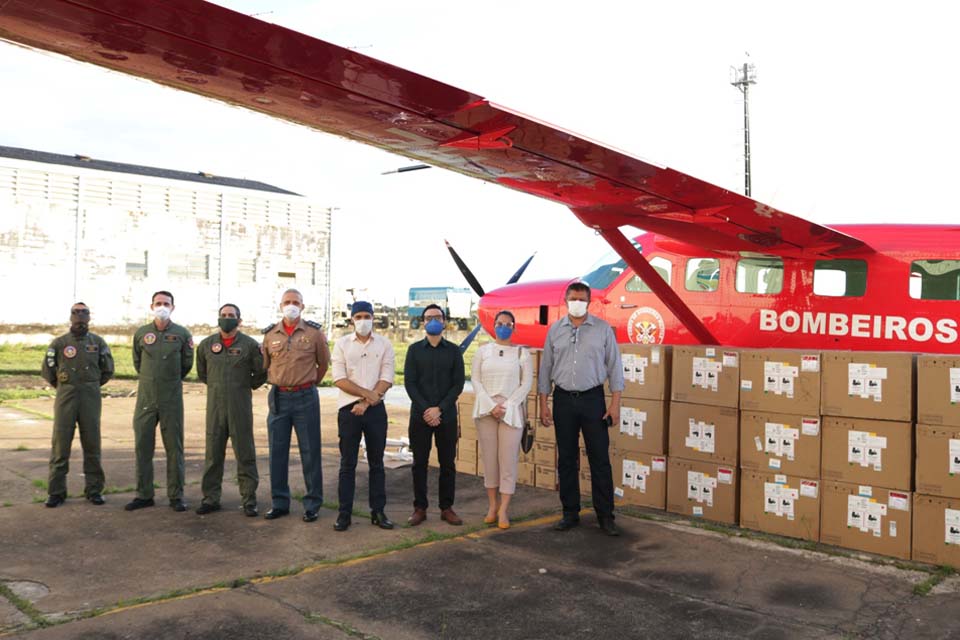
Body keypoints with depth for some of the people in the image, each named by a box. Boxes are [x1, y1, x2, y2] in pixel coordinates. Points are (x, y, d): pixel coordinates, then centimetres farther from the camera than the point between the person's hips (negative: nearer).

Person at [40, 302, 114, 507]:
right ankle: (56, 492, 7)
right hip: (65, 398, -1)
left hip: (90, 399, 1)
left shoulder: (98, 342, 6)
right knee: (60, 444, -1)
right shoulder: (59, 343, 2)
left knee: (92, 444, 2)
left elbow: (108, 370, 14)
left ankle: (94, 490, 10)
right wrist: (62, 387, 13)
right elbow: (47, 370, 10)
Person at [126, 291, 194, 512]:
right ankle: (144, 495, 16)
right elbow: (137, 362, 18)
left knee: (174, 447, 2)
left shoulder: (182, 334, 0)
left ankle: (176, 496, 9)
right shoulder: (141, 334, 4)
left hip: (172, 399, -2)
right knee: (142, 446, 5)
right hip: (145, 398, 2)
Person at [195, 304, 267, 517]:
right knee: (213, 454, 7)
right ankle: (210, 498, 17)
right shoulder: (206, 344, 7)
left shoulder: (250, 345, -2)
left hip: (240, 407, -3)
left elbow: (261, 373, 7)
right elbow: (201, 373, 22)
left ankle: (249, 499, 8)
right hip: (214, 405, 3)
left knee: (245, 454, 1)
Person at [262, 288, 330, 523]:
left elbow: (324, 363, 9)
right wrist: (279, 383, 12)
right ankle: (279, 503, 19)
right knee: (277, 451, 8)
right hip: (278, 397, 3)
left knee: (310, 451, 2)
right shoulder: (270, 334, 5)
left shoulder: (314, 332, -2)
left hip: (305, 397, -2)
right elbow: (265, 365, 16)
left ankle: (312, 504, 11)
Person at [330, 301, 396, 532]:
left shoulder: (384, 345, 4)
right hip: (348, 409, -1)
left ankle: (378, 512, 16)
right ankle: (344, 513, 10)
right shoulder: (342, 344, 3)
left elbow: (386, 380, -3)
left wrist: (366, 403, -12)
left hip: (375, 409, 1)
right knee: (347, 464, 3)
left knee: (376, 463, 8)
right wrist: (368, 393, -11)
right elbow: (339, 379, -5)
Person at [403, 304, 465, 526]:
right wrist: (425, 409, -11)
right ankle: (420, 508, 12)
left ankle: (447, 508, 14)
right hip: (420, 415, 0)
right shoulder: (414, 350, 6)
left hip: (447, 416, 0)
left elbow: (458, 384, -1)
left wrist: (439, 409, -11)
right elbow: (409, 383, -1)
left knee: (447, 463, 4)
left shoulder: (453, 351, 6)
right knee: (419, 463, 3)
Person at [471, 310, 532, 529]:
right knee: (489, 458, 4)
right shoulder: (482, 351, 9)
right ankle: (492, 506, 13)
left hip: (512, 411, -1)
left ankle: (503, 510, -2)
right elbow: (475, 380, 3)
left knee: (508, 459, -5)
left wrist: (507, 406, -9)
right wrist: (491, 406, -8)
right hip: (486, 410, 1)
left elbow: (527, 383, 1)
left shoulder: (522, 353, 6)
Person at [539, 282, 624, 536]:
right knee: (566, 459, 8)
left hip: (593, 399, -2)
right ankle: (570, 513, 19)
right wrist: (543, 403, 3)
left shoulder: (603, 329, 1)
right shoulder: (555, 330, 6)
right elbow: (546, 367, 8)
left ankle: (605, 515, 11)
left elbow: (614, 366, 1)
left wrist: (615, 403, -6)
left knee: (600, 458, 1)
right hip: (563, 400, 2)